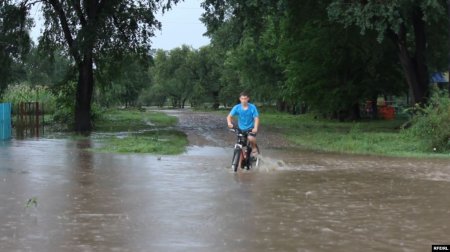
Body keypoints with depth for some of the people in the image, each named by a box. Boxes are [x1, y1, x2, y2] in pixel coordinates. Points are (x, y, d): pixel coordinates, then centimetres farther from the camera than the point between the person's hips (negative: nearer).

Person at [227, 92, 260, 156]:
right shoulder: (237, 107, -10)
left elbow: (256, 118, -17)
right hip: (241, 129, 2)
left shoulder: (252, 107, -13)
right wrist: (229, 123, -37)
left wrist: (255, 128, -35)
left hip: (251, 129, -2)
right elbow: (229, 116, -15)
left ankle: (254, 148, 0)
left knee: (250, 138, -32)